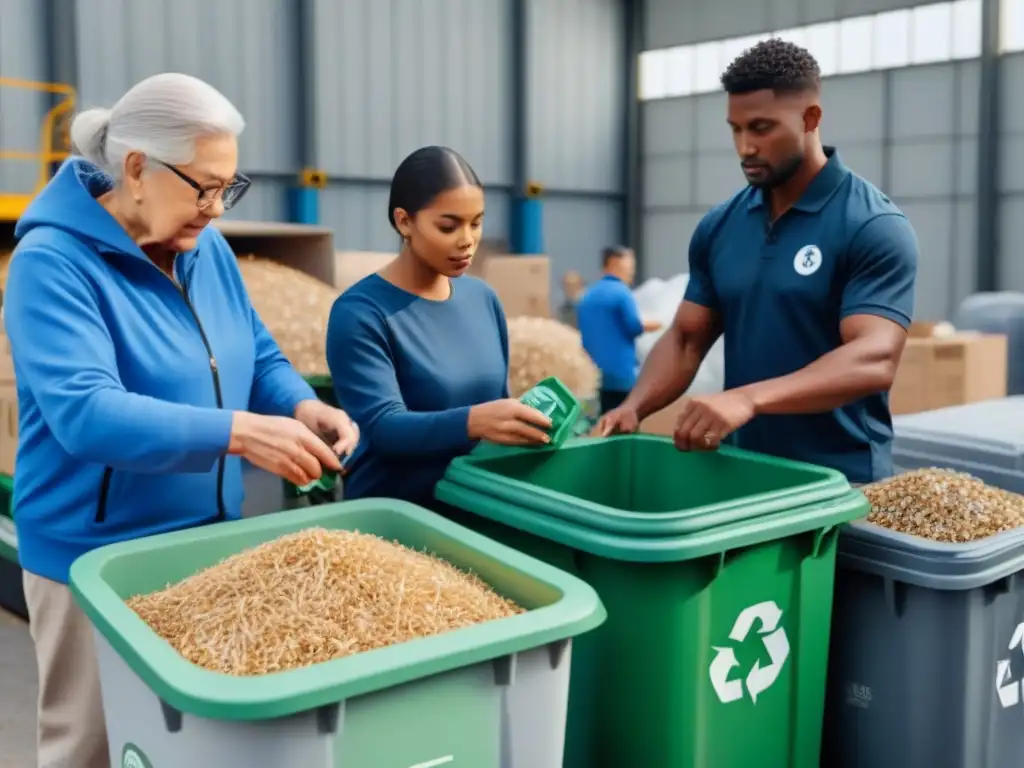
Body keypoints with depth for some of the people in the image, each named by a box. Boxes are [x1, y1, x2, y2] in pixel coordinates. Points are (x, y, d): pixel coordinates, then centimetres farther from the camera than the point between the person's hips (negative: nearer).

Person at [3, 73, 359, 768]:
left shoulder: (207, 249, 2)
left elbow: (260, 356, 9)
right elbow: (84, 412, -30)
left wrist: (304, 408, -13)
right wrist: (237, 432, -38)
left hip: (210, 543, 6)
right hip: (98, 559, -6)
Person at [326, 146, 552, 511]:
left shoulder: (483, 297, 6)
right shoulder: (360, 313, -11)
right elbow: (382, 427, -20)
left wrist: (526, 422, -5)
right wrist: (473, 422, -35)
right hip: (392, 511, -5)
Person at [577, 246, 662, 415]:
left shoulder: (587, 296, 13)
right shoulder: (621, 291, -10)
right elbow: (634, 327, -16)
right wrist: (649, 325, 4)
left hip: (593, 373, 7)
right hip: (620, 373, -7)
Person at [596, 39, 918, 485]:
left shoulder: (875, 227, -13)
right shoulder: (718, 227, 4)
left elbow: (875, 360, -23)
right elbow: (687, 339, 7)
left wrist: (750, 398, -37)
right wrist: (633, 407, -11)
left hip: (840, 485, -5)